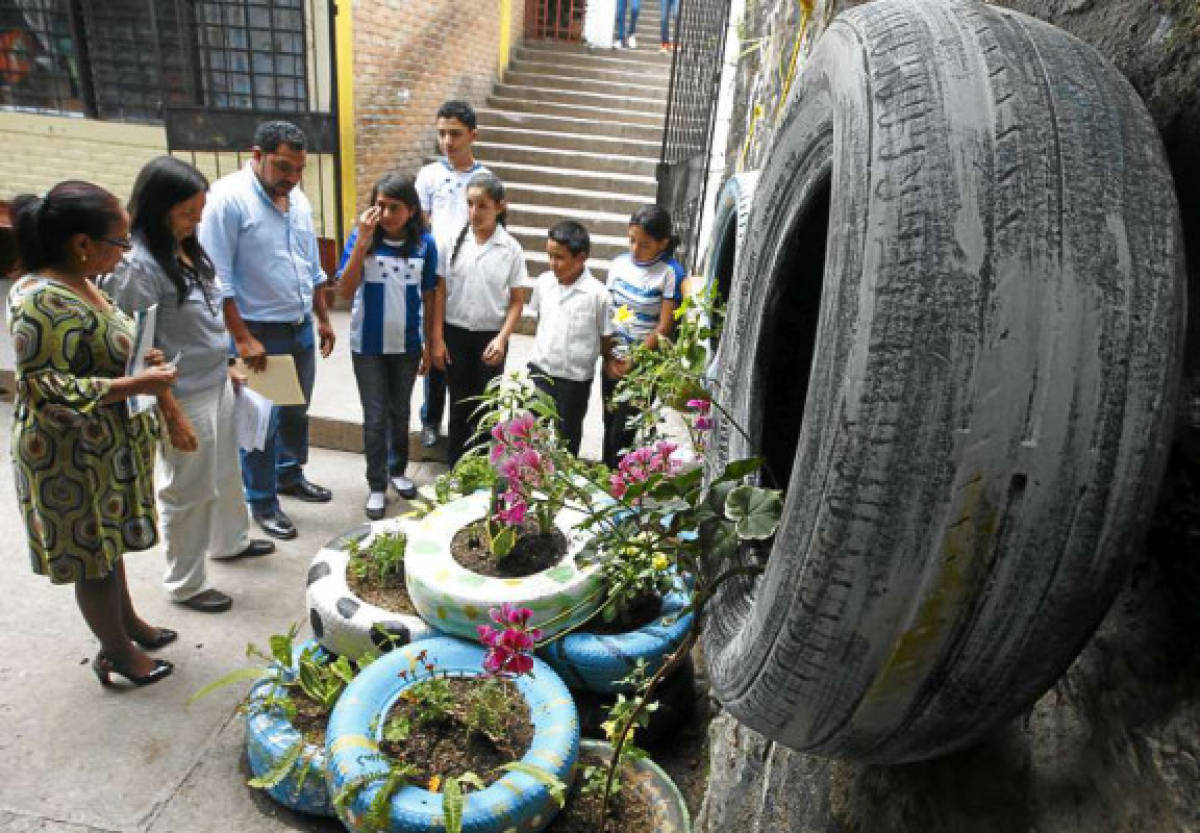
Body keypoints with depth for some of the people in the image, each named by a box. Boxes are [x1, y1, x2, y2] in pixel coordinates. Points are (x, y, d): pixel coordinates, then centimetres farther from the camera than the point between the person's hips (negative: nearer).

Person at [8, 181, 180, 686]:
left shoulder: (79, 284, 4)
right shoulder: (41, 300, -24)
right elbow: (47, 389, -25)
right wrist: (132, 385, -26)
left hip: (109, 448, 9)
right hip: (73, 458, -9)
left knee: (108, 541, 23)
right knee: (93, 553, 8)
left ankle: (127, 621, 41)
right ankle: (116, 651, 26)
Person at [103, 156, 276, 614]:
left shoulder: (187, 249, 5)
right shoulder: (138, 265, -20)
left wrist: (224, 366, 18)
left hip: (216, 386, 8)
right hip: (184, 399, -8)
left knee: (226, 472, 25)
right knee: (189, 491, 7)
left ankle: (230, 540, 49)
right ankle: (184, 584, 27)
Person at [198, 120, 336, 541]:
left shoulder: (298, 199, 8)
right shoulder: (228, 198, -14)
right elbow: (218, 278, -17)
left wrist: (323, 317, 16)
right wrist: (242, 338, -19)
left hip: (301, 328, 7)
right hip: (259, 332, -7)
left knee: (296, 411, 20)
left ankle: (289, 475, 40)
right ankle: (262, 503, 20)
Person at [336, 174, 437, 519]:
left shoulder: (424, 244, -6)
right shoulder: (361, 238, -10)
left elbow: (428, 297, 1)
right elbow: (345, 291, -18)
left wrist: (429, 344, 4)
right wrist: (362, 241, -25)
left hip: (407, 345, 2)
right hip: (368, 346, -2)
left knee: (400, 412, 17)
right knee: (375, 417, 5)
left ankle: (397, 470, 37)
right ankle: (376, 485, 19)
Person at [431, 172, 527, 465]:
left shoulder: (511, 248, -6)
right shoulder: (454, 241, -5)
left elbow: (516, 301, -3)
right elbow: (440, 293, -1)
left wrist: (502, 338, -14)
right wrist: (437, 339, -4)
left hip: (490, 336, -1)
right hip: (455, 333, 1)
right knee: (459, 405, 12)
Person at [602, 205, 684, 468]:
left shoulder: (670, 273, -11)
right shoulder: (620, 263, 3)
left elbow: (664, 328, -12)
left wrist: (631, 362, -11)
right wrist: (609, 357, -3)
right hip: (613, 361, 5)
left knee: (621, 434, -4)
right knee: (609, 425, 13)